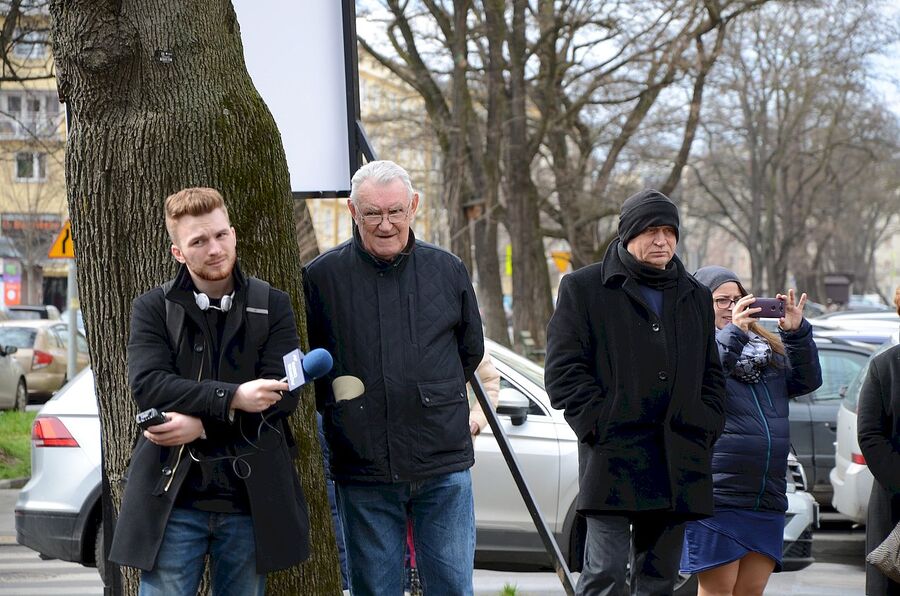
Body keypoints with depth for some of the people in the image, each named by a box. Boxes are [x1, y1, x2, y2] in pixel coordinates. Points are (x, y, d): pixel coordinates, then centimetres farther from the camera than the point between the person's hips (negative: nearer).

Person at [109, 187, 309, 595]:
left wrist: (201, 424, -15)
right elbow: (148, 385, -11)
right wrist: (233, 399, -22)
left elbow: (284, 394, -5)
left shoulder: (272, 306, 6)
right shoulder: (153, 309, 5)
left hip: (252, 498, 1)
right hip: (173, 500, -1)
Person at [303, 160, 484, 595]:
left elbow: (470, 350, 17)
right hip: (363, 469, -1)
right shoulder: (321, 276, -1)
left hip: (443, 464, 1)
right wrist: (342, 411, 4)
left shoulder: (448, 271, 5)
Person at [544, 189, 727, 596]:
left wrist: (705, 429, 9)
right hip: (611, 457, -5)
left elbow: (712, 375, 24)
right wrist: (598, 425, -11)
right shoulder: (583, 288, 4)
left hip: (678, 464, 5)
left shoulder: (696, 297, 19)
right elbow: (563, 369, -2)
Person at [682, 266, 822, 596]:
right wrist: (733, 332, -20)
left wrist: (797, 332, -1)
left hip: (767, 501, 6)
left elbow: (807, 381, 12)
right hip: (716, 497, -6)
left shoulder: (768, 348, 18)